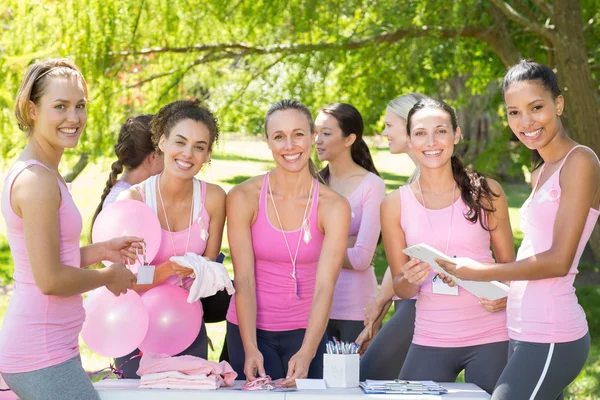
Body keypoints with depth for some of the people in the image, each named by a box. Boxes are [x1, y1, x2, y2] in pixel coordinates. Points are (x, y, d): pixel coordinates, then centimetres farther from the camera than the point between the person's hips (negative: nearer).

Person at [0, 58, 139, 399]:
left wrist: (100, 251, 6)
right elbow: (50, 279, -21)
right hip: (43, 358, -10)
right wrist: (108, 276, -6)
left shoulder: (34, 173, 11)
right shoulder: (37, 180, -18)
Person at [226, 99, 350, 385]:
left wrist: (306, 353, -28)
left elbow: (324, 286, -15)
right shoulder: (243, 198, -8)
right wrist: (250, 348, -21)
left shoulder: (334, 207, -8)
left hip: (305, 331, 1)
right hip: (250, 328, 0)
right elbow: (244, 279, -11)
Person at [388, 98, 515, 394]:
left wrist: (504, 295, -12)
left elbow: (509, 265, 9)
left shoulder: (486, 192, 0)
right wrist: (411, 279, -16)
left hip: (490, 339, -1)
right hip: (430, 343, 1)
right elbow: (401, 289, 7)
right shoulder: (395, 205, 1)